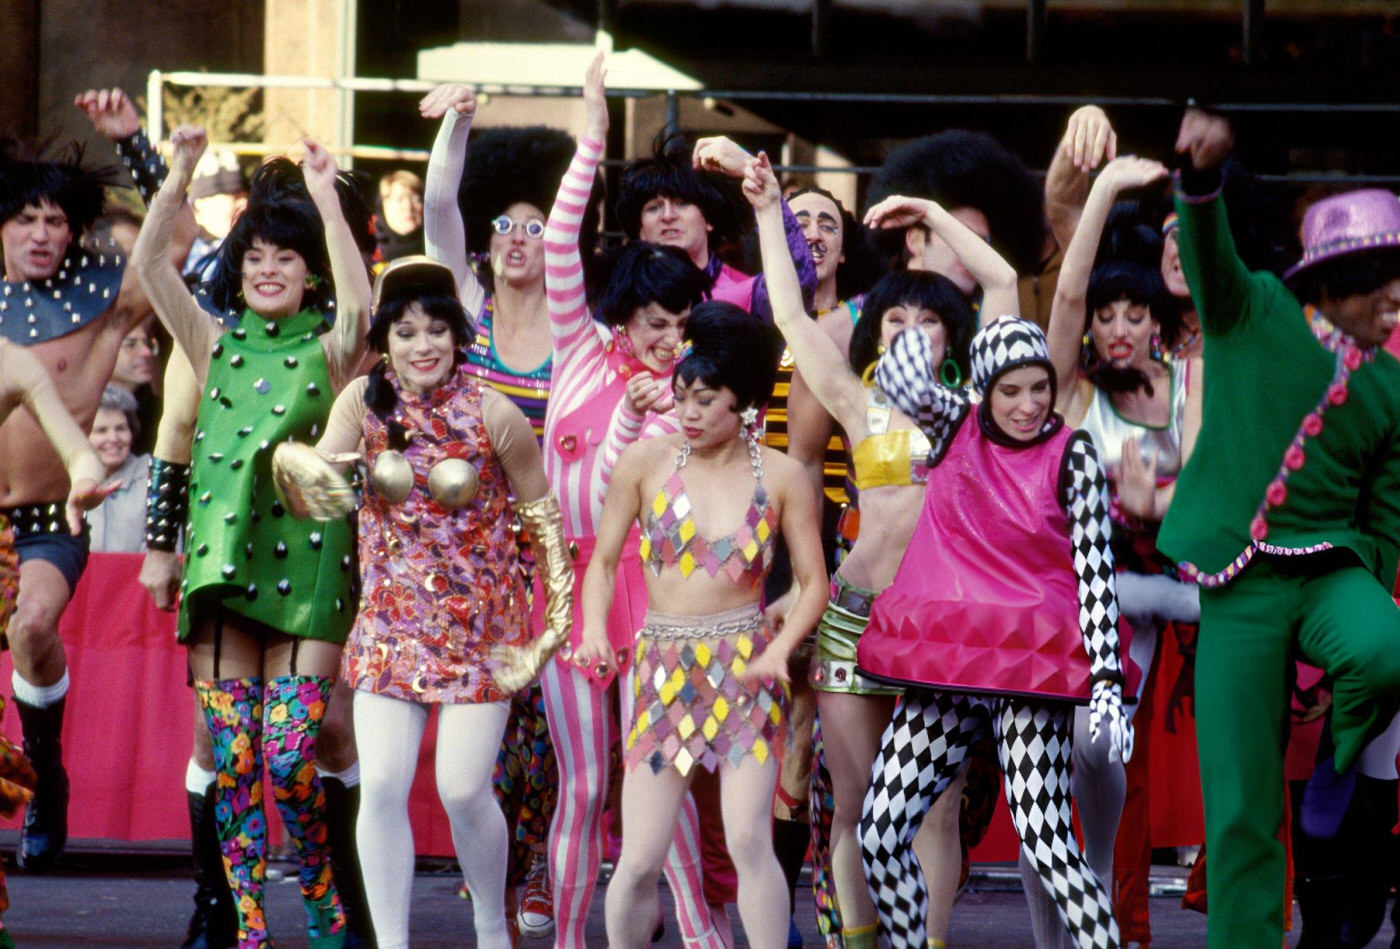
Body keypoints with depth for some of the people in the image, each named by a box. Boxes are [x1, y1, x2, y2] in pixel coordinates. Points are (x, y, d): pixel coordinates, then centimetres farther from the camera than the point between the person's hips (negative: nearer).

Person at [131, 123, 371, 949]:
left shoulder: (328, 353, 5)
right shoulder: (216, 346, 13)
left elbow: (359, 304, -17)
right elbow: (150, 262, 4)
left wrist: (325, 199, -16)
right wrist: (180, 174, -5)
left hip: (306, 564, -3)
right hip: (223, 562, 3)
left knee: (289, 758, -9)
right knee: (233, 759, 0)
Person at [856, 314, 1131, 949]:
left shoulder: (1070, 456, -3)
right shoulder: (954, 425, 7)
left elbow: (1095, 570, -6)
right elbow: (905, 386, -11)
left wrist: (1107, 683, -13)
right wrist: (906, 365, -33)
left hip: (1029, 670, -4)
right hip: (943, 665, 4)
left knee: (1045, 842, -15)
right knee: (879, 835, 1)